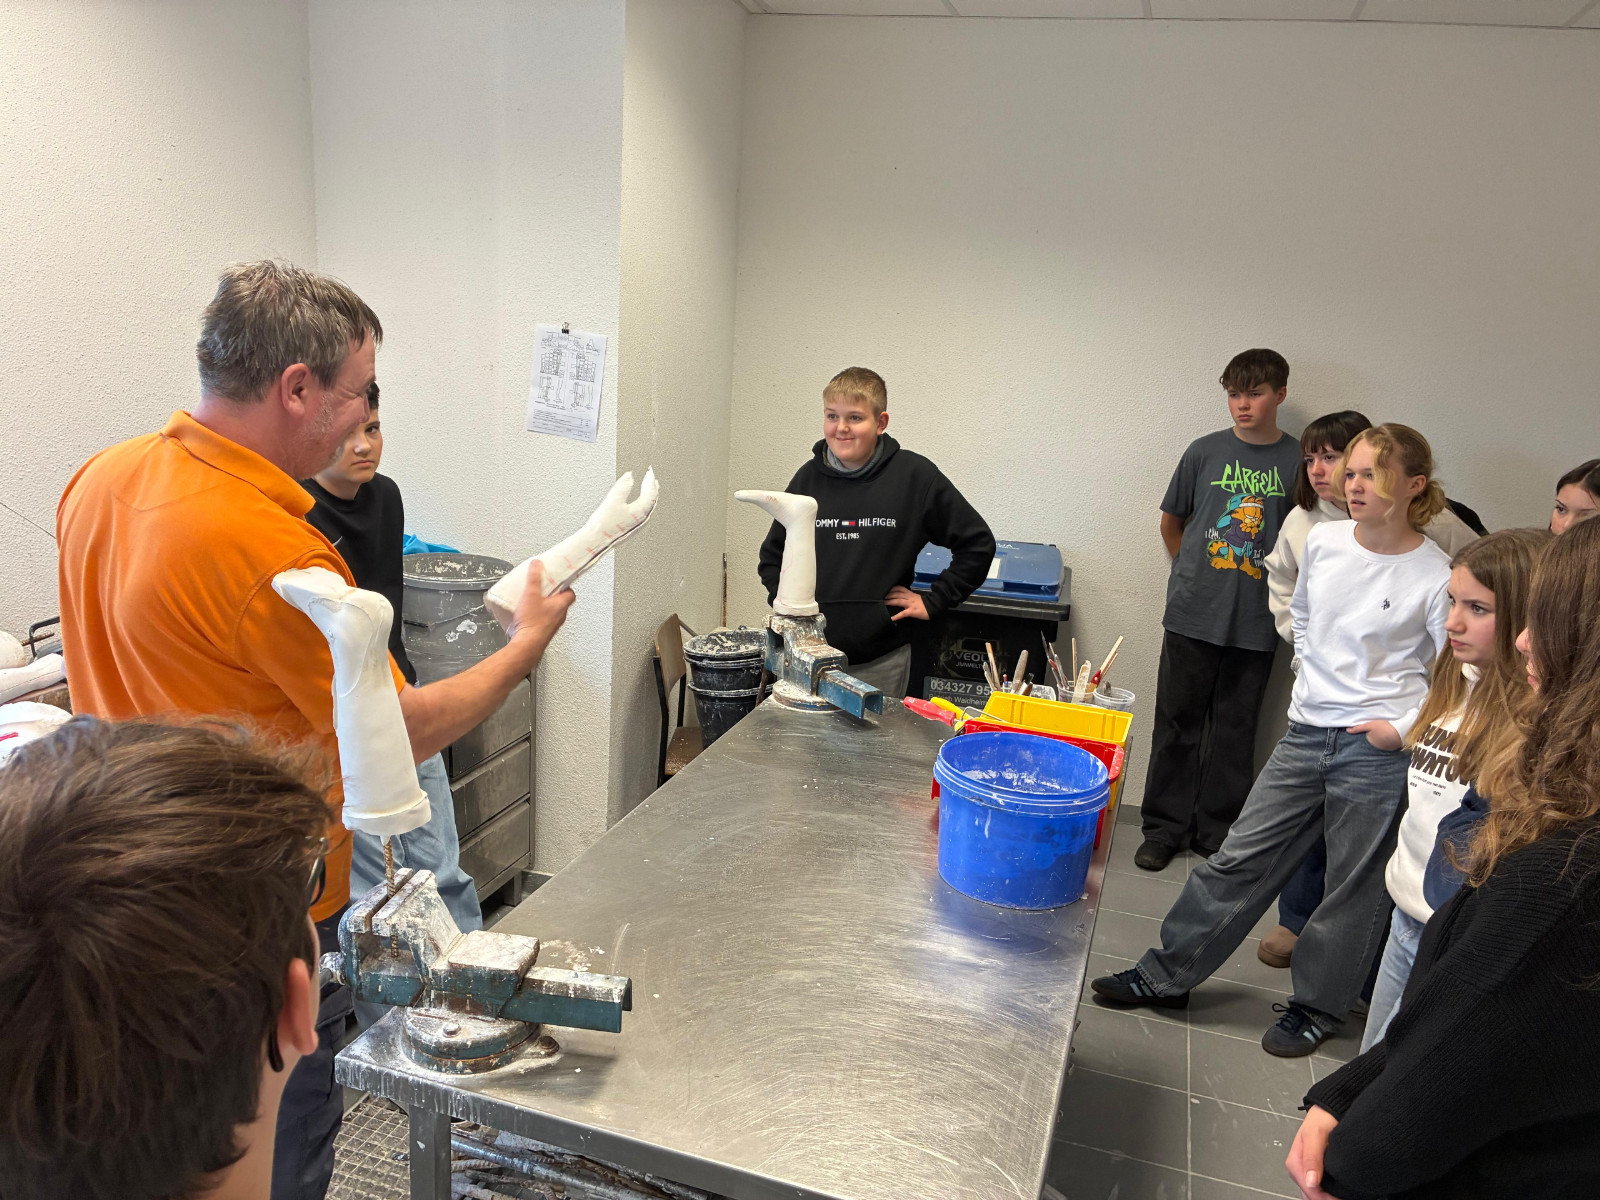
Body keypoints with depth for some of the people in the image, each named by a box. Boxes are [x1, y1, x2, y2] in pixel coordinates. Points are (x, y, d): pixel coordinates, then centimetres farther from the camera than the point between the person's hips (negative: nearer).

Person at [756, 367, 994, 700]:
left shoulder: (915, 476, -5)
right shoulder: (809, 478, 4)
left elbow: (978, 544, 2)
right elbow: (772, 557, 19)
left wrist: (932, 601, -1)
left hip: (881, 662, -2)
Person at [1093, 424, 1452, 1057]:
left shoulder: (1435, 576, -13)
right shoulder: (1322, 540, 2)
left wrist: (1405, 726, -10)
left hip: (1375, 749, -4)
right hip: (1305, 734, 5)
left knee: (1353, 888, 10)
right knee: (1239, 859, 10)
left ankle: (1316, 1009, 31)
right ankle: (1166, 975, 22)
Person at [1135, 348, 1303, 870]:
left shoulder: (1300, 462, 0)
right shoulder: (1205, 451, 3)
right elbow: (1171, 522, 15)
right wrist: (1194, 574, 11)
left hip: (1255, 625, 0)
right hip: (1192, 615, 1)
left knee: (1235, 731, 8)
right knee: (1177, 724, 7)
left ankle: (1216, 833, 22)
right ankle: (1164, 828, 19)